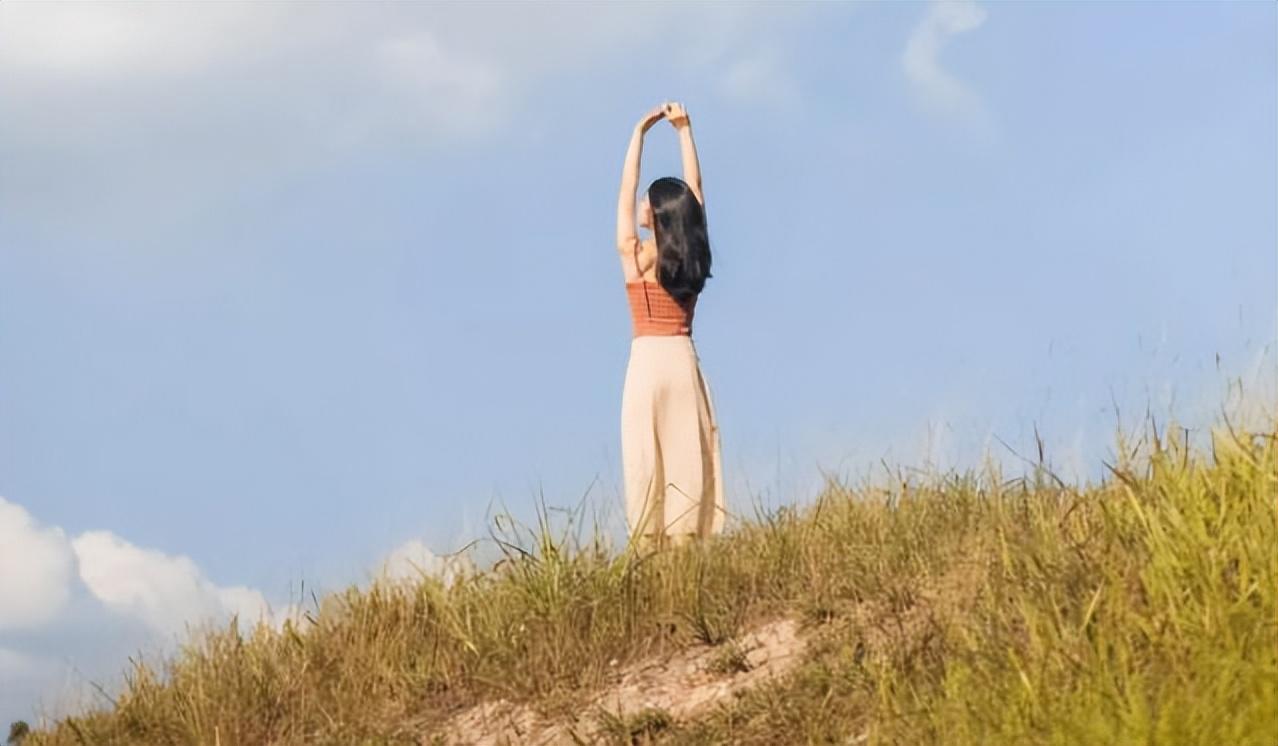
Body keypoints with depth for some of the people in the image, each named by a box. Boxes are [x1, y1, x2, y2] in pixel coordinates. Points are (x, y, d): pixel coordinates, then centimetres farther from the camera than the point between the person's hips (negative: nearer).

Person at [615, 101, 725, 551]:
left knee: (646, 460, -3)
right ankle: (687, 542, -4)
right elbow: (694, 187, 10)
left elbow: (626, 188, -1)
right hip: (685, 362, 3)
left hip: (647, 362, -3)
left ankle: (649, 547, -8)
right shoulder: (690, 257, 2)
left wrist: (640, 132, 3)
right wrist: (684, 131, 13)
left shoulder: (634, 256, -7)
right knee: (687, 459, 2)